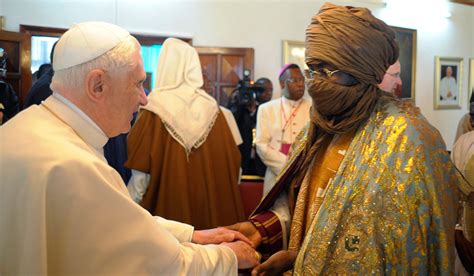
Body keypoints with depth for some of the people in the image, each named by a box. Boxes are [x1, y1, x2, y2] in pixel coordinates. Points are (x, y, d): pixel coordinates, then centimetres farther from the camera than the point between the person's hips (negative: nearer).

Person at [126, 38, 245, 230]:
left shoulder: (155, 108, -11)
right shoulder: (211, 107, -1)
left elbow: (141, 172, -10)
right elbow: (233, 163, 1)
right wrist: (221, 196, 15)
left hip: (169, 208, -3)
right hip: (213, 205, 3)